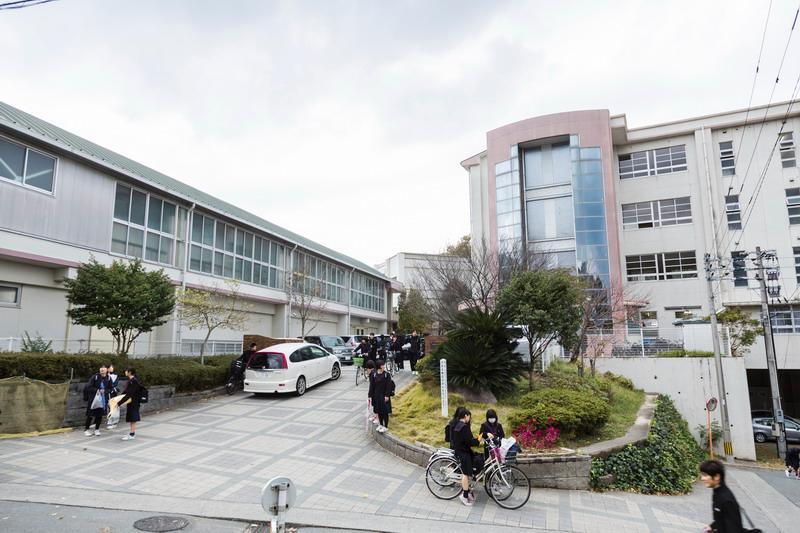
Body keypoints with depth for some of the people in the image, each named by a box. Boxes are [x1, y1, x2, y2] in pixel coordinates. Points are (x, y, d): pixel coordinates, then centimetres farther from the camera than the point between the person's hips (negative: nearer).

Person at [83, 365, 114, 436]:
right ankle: (86, 429, 21)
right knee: (90, 415, 5)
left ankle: (97, 429, 22)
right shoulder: (95, 377, -12)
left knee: (100, 414, 8)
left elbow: (111, 388, 5)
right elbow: (88, 387, -10)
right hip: (94, 399, -3)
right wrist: (97, 390, -17)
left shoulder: (108, 378, -3)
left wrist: (105, 391, -13)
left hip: (103, 399, 3)